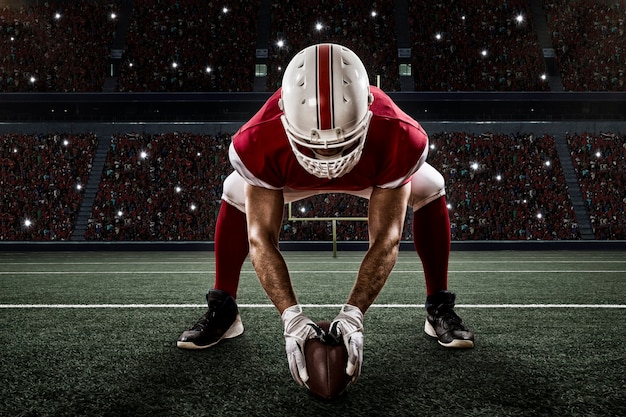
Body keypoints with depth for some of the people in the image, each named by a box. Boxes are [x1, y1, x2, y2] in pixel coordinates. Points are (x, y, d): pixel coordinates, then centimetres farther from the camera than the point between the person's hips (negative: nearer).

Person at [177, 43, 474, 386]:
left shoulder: (398, 139, -43)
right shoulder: (259, 143, -43)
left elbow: (385, 240, -38)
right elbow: (261, 239, -37)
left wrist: (353, 315, -49)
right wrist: (291, 317, -48)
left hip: (376, 172, 0)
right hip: (292, 174, 1)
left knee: (429, 191, -20)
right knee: (235, 196, -18)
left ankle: (439, 310, -2)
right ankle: (222, 312, 0)